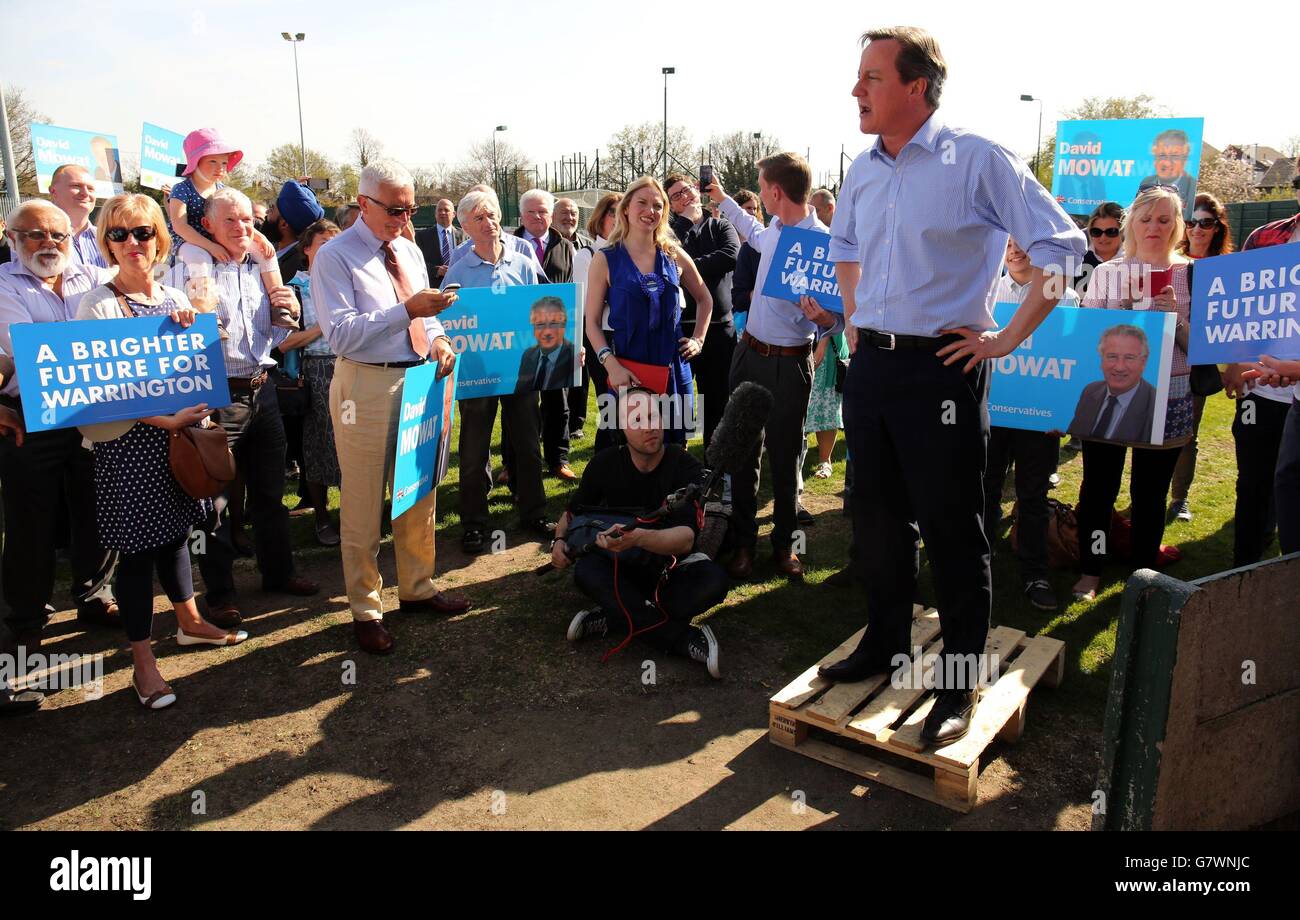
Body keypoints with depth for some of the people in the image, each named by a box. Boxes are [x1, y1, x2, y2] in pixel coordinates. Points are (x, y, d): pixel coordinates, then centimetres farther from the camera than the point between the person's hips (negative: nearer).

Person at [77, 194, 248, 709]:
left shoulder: (177, 299, 8)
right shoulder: (99, 304, -10)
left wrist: (191, 330, -6)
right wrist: (163, 419, -21)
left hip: (182, 433, 6)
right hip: (130, 443, -5)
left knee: (176, 532, 18)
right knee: (138, 548, -1)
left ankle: (189, 622, 36)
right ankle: (142, 662, 10)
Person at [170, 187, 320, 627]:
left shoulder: (260, 268, 13)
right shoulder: (194, 267, -6)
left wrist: (289, 313, 1)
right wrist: (198, 308, -35)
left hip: (260, 390, 6)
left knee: (270, 491, 17)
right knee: (214, 498, 2)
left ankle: (278, 571, 33)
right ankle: (220, 594, 14)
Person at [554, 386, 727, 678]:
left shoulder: (687, 468, -16)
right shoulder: (605, 464, -7)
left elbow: (686, 537, -31)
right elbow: (573, 512, 9)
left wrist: (638, 538, -50)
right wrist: (560, 540, -14)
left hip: (671, 568, -1)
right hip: (621, 567, 2)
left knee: (714, 580, -33)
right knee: (586, 570, -32)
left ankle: (612, 618, -23)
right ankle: (686, 640, -30)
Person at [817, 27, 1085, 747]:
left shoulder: (976, 161, -9)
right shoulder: (863, 171, 10)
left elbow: (1061, 247, -10)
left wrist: (1008, 339, -12)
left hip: (940, 369, -6)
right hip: (870, 365, 6)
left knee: (951, 531, 2)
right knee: (878, 519, 15)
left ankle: (960, 683, 16)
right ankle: (885, 642, 34)